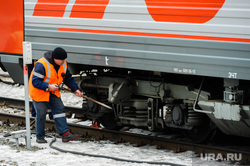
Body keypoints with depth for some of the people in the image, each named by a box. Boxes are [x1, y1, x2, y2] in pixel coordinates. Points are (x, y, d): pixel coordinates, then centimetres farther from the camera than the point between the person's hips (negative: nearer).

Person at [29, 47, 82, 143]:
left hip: (52, 92, 6)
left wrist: (75, 89, 4)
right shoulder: (41, 65, -30)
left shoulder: (63, 64, -6)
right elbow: (35, 82, -27)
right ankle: (40, 137, 10)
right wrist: (48, 86, -35)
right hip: (39, 92, -6)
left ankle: (65, 134, -6)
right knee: (41, 114, -4)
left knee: (59, 109, -3)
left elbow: (68, 78, 9)